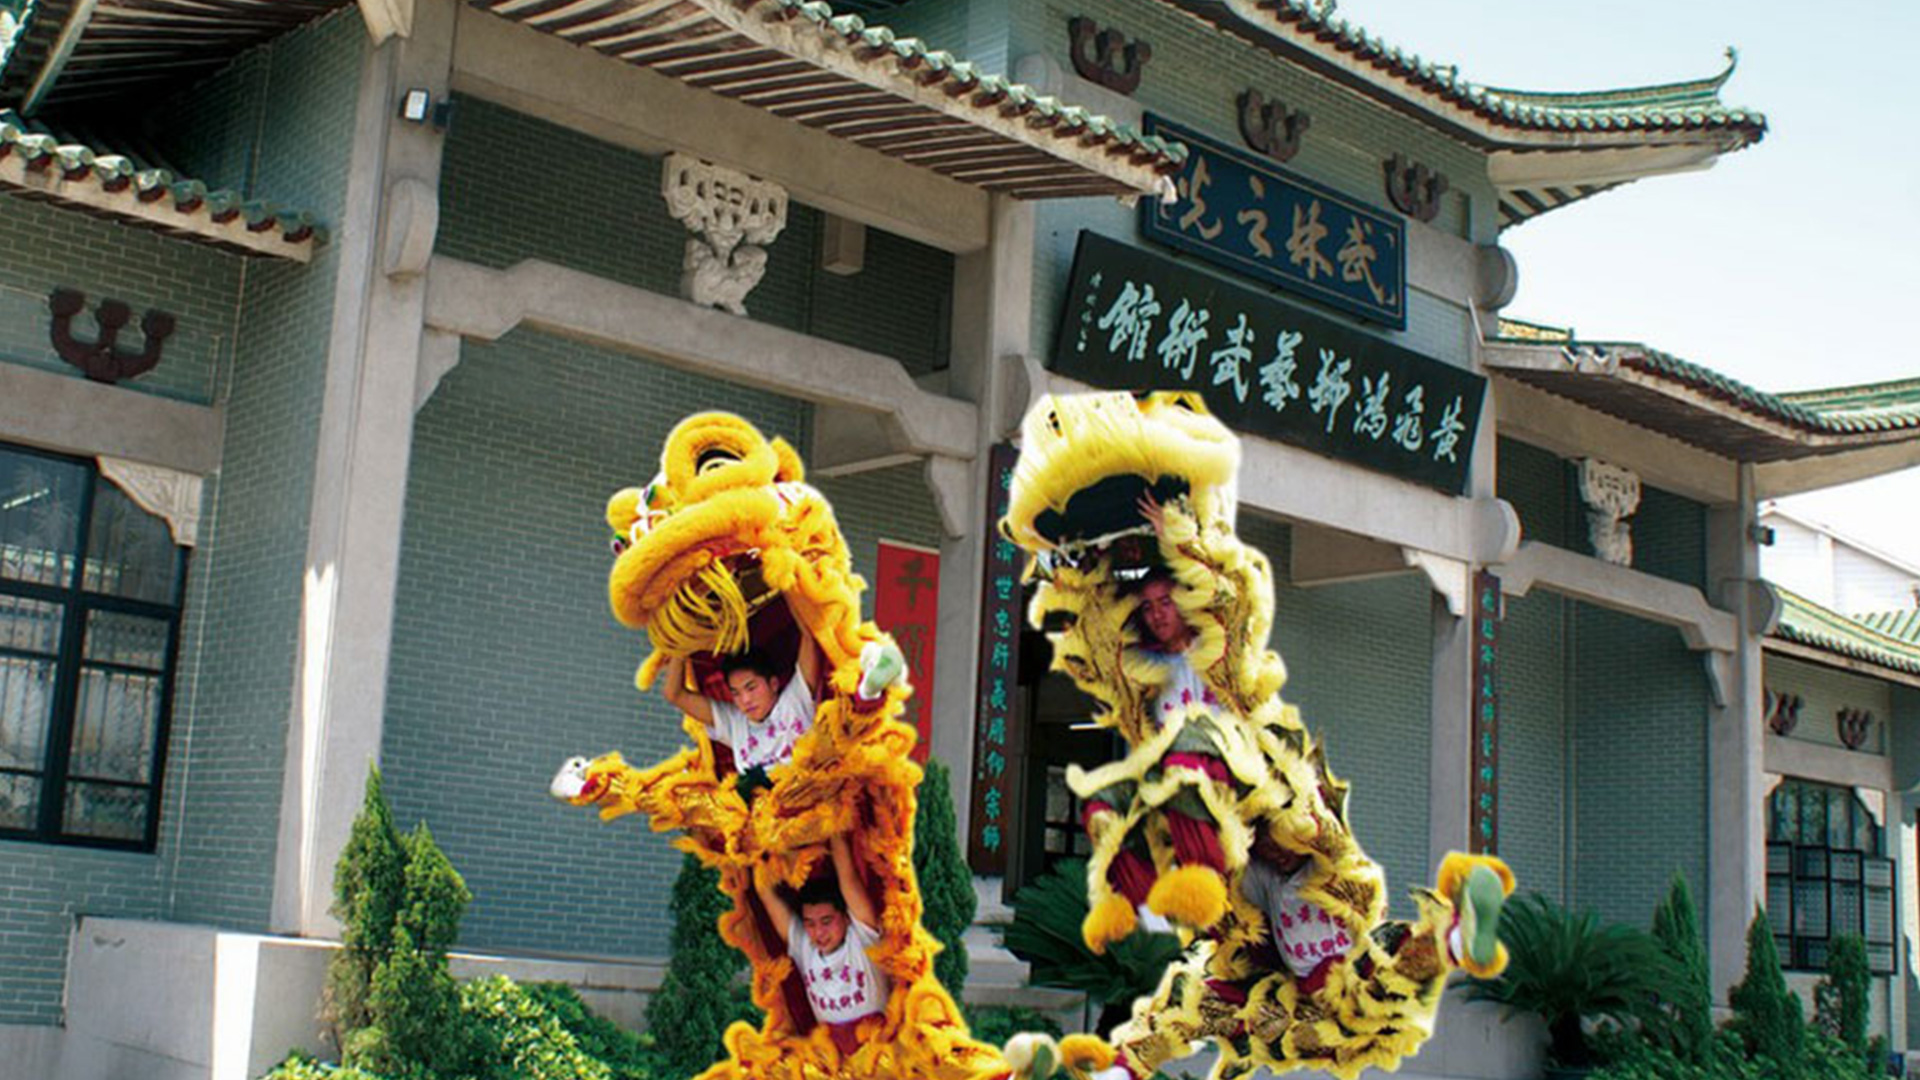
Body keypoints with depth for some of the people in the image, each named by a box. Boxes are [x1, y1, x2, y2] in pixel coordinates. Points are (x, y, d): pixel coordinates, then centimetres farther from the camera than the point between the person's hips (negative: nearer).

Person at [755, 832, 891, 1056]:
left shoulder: (862, 936, -4)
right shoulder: (800, 944, 5)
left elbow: (848, 879, -13)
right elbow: (765, 891, 1)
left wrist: (837, 838, -12)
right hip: (832, 1049, 3)